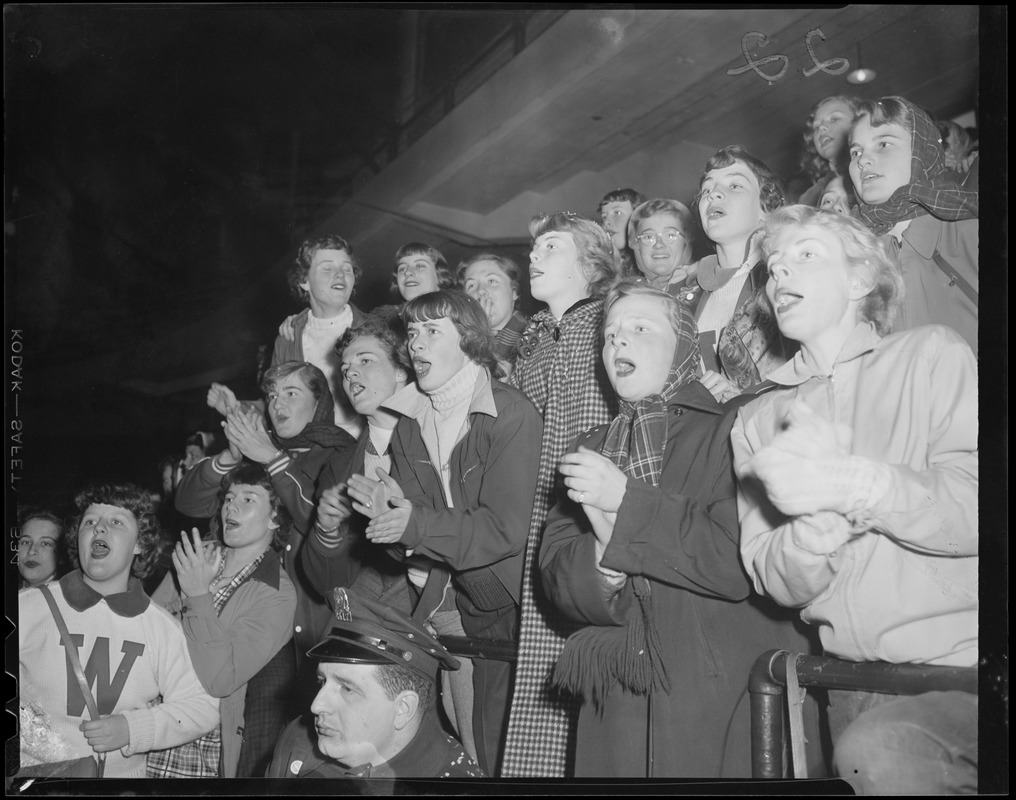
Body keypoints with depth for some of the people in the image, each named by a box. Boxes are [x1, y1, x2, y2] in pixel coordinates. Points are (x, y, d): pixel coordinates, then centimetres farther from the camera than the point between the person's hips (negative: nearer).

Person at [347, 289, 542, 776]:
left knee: (498, 751, -5)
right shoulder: (408, 424, 7)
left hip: (499, 608, -5)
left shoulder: (513, 415, -12)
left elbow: (504, 529, -18)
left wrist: (416, 525, -29)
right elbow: (406, 522, 3)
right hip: (433, 604, 5)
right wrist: (387, 511, -19)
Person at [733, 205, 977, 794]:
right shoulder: (757, 422, 12)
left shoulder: (933, 355, 3)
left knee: (878, 753, -28)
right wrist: (823, 519, -20)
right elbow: (773, 581, 1)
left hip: (960, 659, -3)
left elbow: (973, 509, -11)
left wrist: (852, 484, -26)